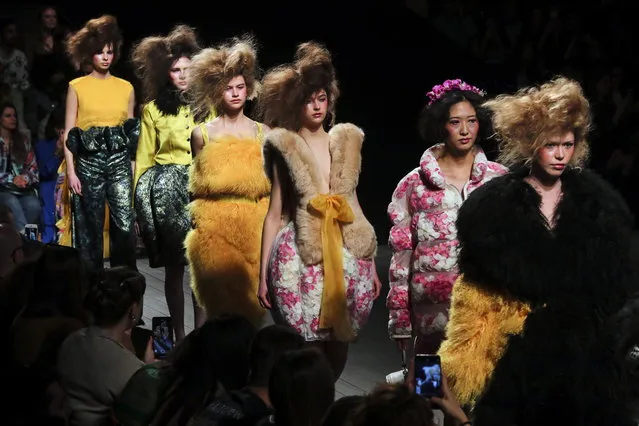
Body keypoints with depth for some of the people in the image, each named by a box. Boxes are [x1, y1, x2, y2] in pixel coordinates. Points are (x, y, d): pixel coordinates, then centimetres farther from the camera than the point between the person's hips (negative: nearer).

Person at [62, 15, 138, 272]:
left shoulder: (126, 88, 11)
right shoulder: (77, 87, 4)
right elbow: (68, 133, 1)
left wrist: (134, 166, 8)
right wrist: (70, 171, -6)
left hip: (119, 162, 1)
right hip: (89, 162, -1)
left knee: (125, 224, -12)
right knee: (91, 226, 1)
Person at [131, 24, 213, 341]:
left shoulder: (208, 106, 9)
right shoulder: (154, 109, 6)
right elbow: (144, 158, 8)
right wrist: (138, 201, 5)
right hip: (168, 189, -1)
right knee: (174, 266, 2)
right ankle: (179, 336, 9)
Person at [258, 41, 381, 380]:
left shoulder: (346, 142, 12)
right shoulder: (285, 150, 2)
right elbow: (274, 214, 2)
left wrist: (371, 265, 15)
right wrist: (263, 273, -1)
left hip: (348, 257, 4)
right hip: (301, 257, -4)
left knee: (338, 352, 7)